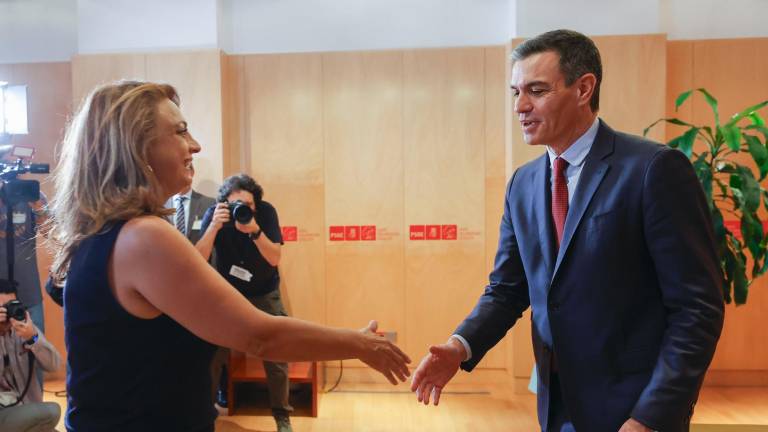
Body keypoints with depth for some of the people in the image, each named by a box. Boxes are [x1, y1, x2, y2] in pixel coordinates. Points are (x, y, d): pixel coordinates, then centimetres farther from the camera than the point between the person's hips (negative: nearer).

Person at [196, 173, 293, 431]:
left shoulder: (266, 211, -18)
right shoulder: (214, 214, -17)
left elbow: (275, 259, -22)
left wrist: (255, 231, -38)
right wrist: (214, 226, -38)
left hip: (264, 294, 0)